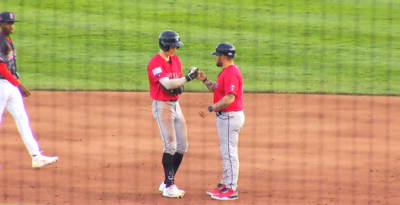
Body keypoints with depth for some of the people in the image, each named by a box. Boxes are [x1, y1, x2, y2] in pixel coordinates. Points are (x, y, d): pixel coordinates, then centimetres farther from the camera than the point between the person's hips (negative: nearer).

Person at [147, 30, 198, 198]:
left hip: (175, 105, 8)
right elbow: (166, 84, -28)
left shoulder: (175, 60, 10)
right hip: (162, 106, -8)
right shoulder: (155, 63, -16)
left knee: (182, 146, 7)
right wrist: (187, 78, -33)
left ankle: (166, 184, 16)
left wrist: (178, 87, -8)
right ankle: (169, 186, -7)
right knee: (170, 145, -12)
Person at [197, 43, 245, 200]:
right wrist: (205, 81, 12)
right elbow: (217, 90, 24)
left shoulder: (231, 72, -18)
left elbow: (230, 98, -26)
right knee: (226, 153, 16)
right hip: (225, 116, 11)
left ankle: (232, 190, -6)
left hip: (230, 116, -11)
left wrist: (211, 108, -24)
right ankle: (224, 185, 24)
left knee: (229, 153, -8)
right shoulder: (226, 71, 16)